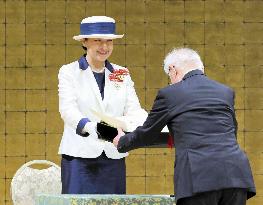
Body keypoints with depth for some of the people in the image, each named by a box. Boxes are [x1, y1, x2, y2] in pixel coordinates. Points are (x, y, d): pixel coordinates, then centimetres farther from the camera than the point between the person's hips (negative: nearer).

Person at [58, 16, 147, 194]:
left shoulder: (122, 74, 15)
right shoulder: (69, 72, 3)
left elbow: (134, 110, 5)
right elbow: (68, 109, -12)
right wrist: (88, 127, -33)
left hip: (114, 158, 3)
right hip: (80, 157, -3)